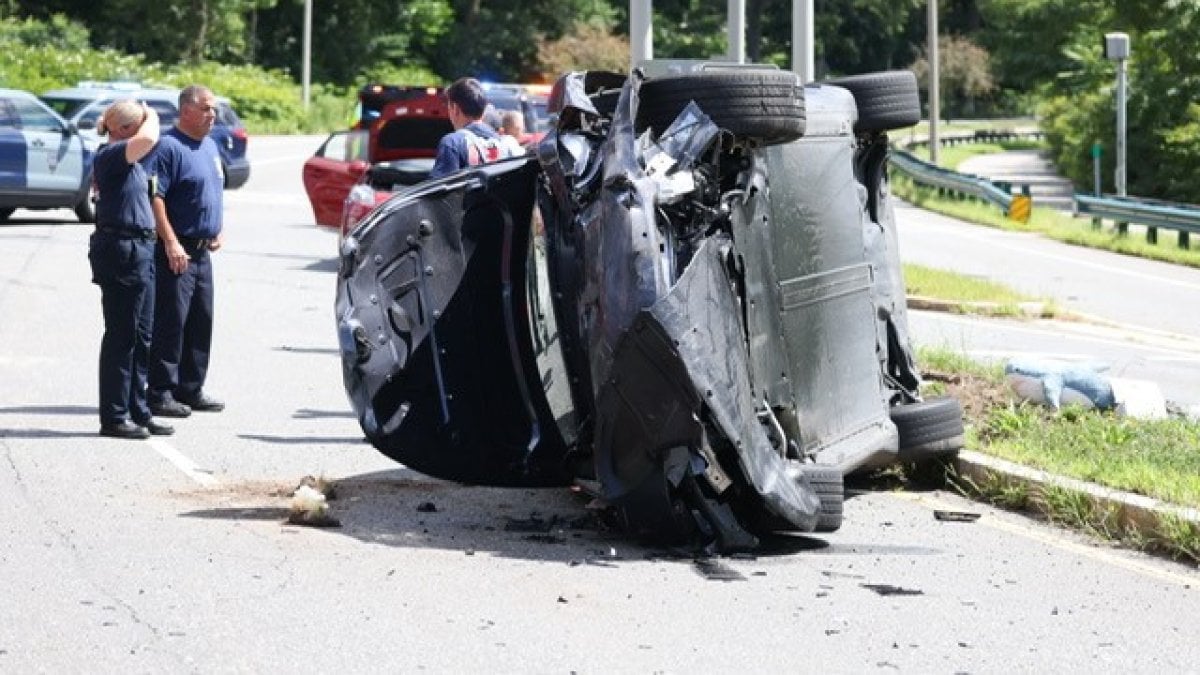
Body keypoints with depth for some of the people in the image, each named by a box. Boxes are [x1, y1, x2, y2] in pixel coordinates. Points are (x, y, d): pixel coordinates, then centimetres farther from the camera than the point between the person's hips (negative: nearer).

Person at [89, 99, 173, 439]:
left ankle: (137, 411, 21)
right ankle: (113, 417, 1)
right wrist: (151, 116, -13)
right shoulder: (109, 156, -15)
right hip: (119, 250, -10)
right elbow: (148, 139, -31)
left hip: (140, 249, 10)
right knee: (121, 336, -4)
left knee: (141, 337, 13)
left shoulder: (129, 162, 16)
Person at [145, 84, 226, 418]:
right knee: (170, 321, -7)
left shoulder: (210, 146, 16)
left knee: (201, 321, 12)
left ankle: (191, 388, 20)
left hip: (202, 251, 9)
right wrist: (170, 242, -23)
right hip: (176, 252, -9)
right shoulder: (169, 146, -12)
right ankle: (161, 392, -4)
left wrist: (217, 231, 17)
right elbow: (155, 197, -19)